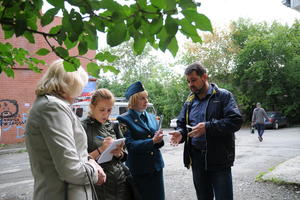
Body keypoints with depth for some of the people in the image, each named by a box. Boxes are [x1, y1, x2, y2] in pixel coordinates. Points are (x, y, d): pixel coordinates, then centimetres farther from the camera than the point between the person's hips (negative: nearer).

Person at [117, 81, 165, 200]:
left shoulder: (151, 117, 10)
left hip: (157, 167, 5)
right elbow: (129, 145, -14)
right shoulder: (124, 119, -7)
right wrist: (152, 141, -21)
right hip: (138, 171, -5)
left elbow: (157, 143, 12)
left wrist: (159, 140, -11)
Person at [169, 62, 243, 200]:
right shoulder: (189, 101, 12)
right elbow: (181, 124, 16)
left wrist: (207, 127, -24)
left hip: (219, 159, -5)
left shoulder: (223, 96, -5)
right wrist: (180, 133, -8)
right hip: (197, 159, 5)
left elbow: (236, 121, -15)